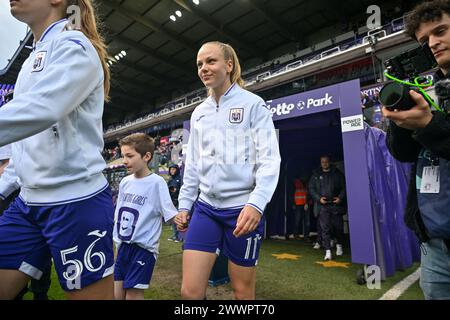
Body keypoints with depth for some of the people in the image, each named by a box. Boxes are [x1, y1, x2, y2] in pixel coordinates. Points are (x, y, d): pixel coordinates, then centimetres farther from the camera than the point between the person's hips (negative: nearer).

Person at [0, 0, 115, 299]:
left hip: (76, 201, -8)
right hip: (28, 202, 9)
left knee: (90, 294, 5)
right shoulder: (34, 56, 20)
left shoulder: (71, 45, -6)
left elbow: (40, 110, -25)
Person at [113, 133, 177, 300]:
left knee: (133, 295, 1)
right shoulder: (125, 182, 4)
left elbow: (171, 214, -18)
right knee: (116, 294, 14)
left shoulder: (156, 182, -15)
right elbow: (118, 215, 13)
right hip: (123, 245, 6)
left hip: (144, 247, -6)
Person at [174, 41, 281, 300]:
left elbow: (270, 159, -10)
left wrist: (256, 203, -23)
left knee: (243, 291, 10)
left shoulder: (253, 104, -2)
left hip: (243, 208, -4)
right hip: (205, 207, 4)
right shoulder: (199, 113, 14)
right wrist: (184, 204, 13)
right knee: (190, 291, -1)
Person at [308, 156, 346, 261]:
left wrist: (340, 197, -8)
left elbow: (344, 187, 8)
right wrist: (318, 198, -6)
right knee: (324, 228, -7)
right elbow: (311, 189, 9)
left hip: (336, 204, 0)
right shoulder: (316, 175, 9)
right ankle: (328, 251, -6)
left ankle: (339, 245, 35)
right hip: (322, 206, 0)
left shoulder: (337, 174, 7)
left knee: (338, 226, 10)